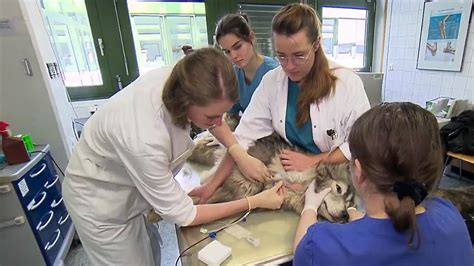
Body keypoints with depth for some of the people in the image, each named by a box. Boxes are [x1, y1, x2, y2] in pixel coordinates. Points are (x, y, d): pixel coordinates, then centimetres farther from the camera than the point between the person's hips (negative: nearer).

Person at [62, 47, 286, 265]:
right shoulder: (144, 140, -42)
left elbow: (215, 112, -1)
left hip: (127, 187, 6)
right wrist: (254, 202, -23)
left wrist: (241, 155, -13)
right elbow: (180, 214, -26)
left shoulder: (177, 81, -25)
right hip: (100, 201, -6)